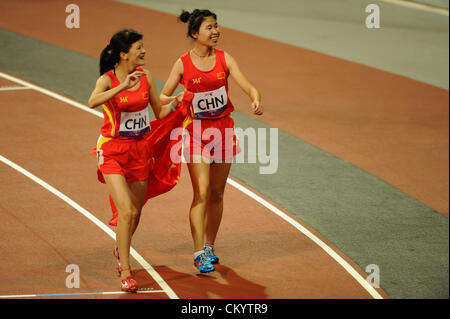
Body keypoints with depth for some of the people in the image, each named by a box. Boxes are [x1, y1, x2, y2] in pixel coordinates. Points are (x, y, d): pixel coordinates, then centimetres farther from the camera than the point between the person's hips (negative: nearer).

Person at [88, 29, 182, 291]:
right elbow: (92, 102, -35)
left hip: (139, 149, 5)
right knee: (126, 211, -16)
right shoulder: (108, 80, -13)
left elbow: (159, 112, 11)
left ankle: (120, 250, 44)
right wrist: (123, 86, -43)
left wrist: (174, 104, -9)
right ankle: (126, 272, -9)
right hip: (113, 151, -5)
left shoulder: (145, 77, 1)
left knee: (135, 213, 14)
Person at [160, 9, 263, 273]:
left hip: (223, 128, 3)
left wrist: (256, 100, -32)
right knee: (201, 192, -12)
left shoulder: (224, 59, -1)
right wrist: (174, 101, -20)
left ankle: (209, 246, 25)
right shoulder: (183, 64, -5)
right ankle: (199, 254, -12)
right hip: (196, 131, -3)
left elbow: (248, 86, -10)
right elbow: (163, 97, 4)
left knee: (217, 193, 9)